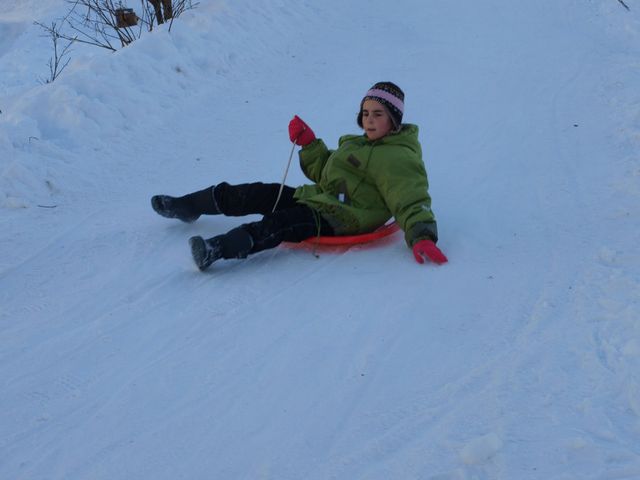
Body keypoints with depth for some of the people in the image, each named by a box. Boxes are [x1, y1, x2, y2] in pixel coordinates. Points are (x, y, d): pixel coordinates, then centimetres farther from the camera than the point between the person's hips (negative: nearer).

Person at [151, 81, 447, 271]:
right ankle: (186, 207, 16)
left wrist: (422, 237, -39)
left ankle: (220, 249, -54)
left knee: (281, 223, -34)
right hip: (318, 199, 9)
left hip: (343, 220, -9)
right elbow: (324, 172, 27)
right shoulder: (360, 144, 19)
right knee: (256, 194, 3)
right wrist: (308, 143, 12)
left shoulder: (400, 160, -10)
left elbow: (413, 203, -21)